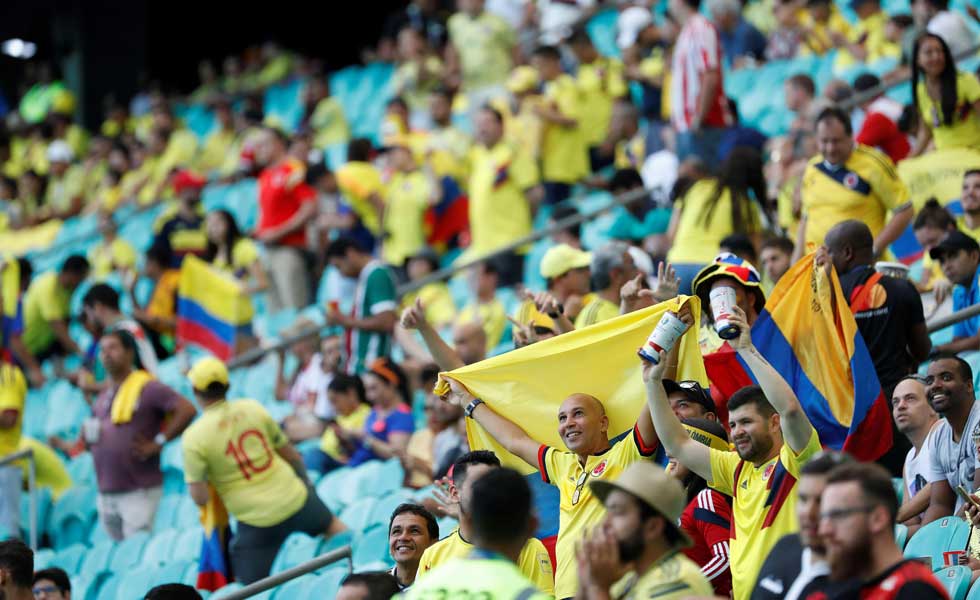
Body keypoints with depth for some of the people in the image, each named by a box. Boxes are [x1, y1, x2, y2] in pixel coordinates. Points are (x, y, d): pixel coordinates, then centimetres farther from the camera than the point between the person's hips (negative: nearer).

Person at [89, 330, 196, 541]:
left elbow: (187, 409, -16)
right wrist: (88, 435, 6)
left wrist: (157, 444, -16)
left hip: (139, 491, -8)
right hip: (106, 492, 8)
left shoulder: (146, 387, -7)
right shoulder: (104, 395, 17)